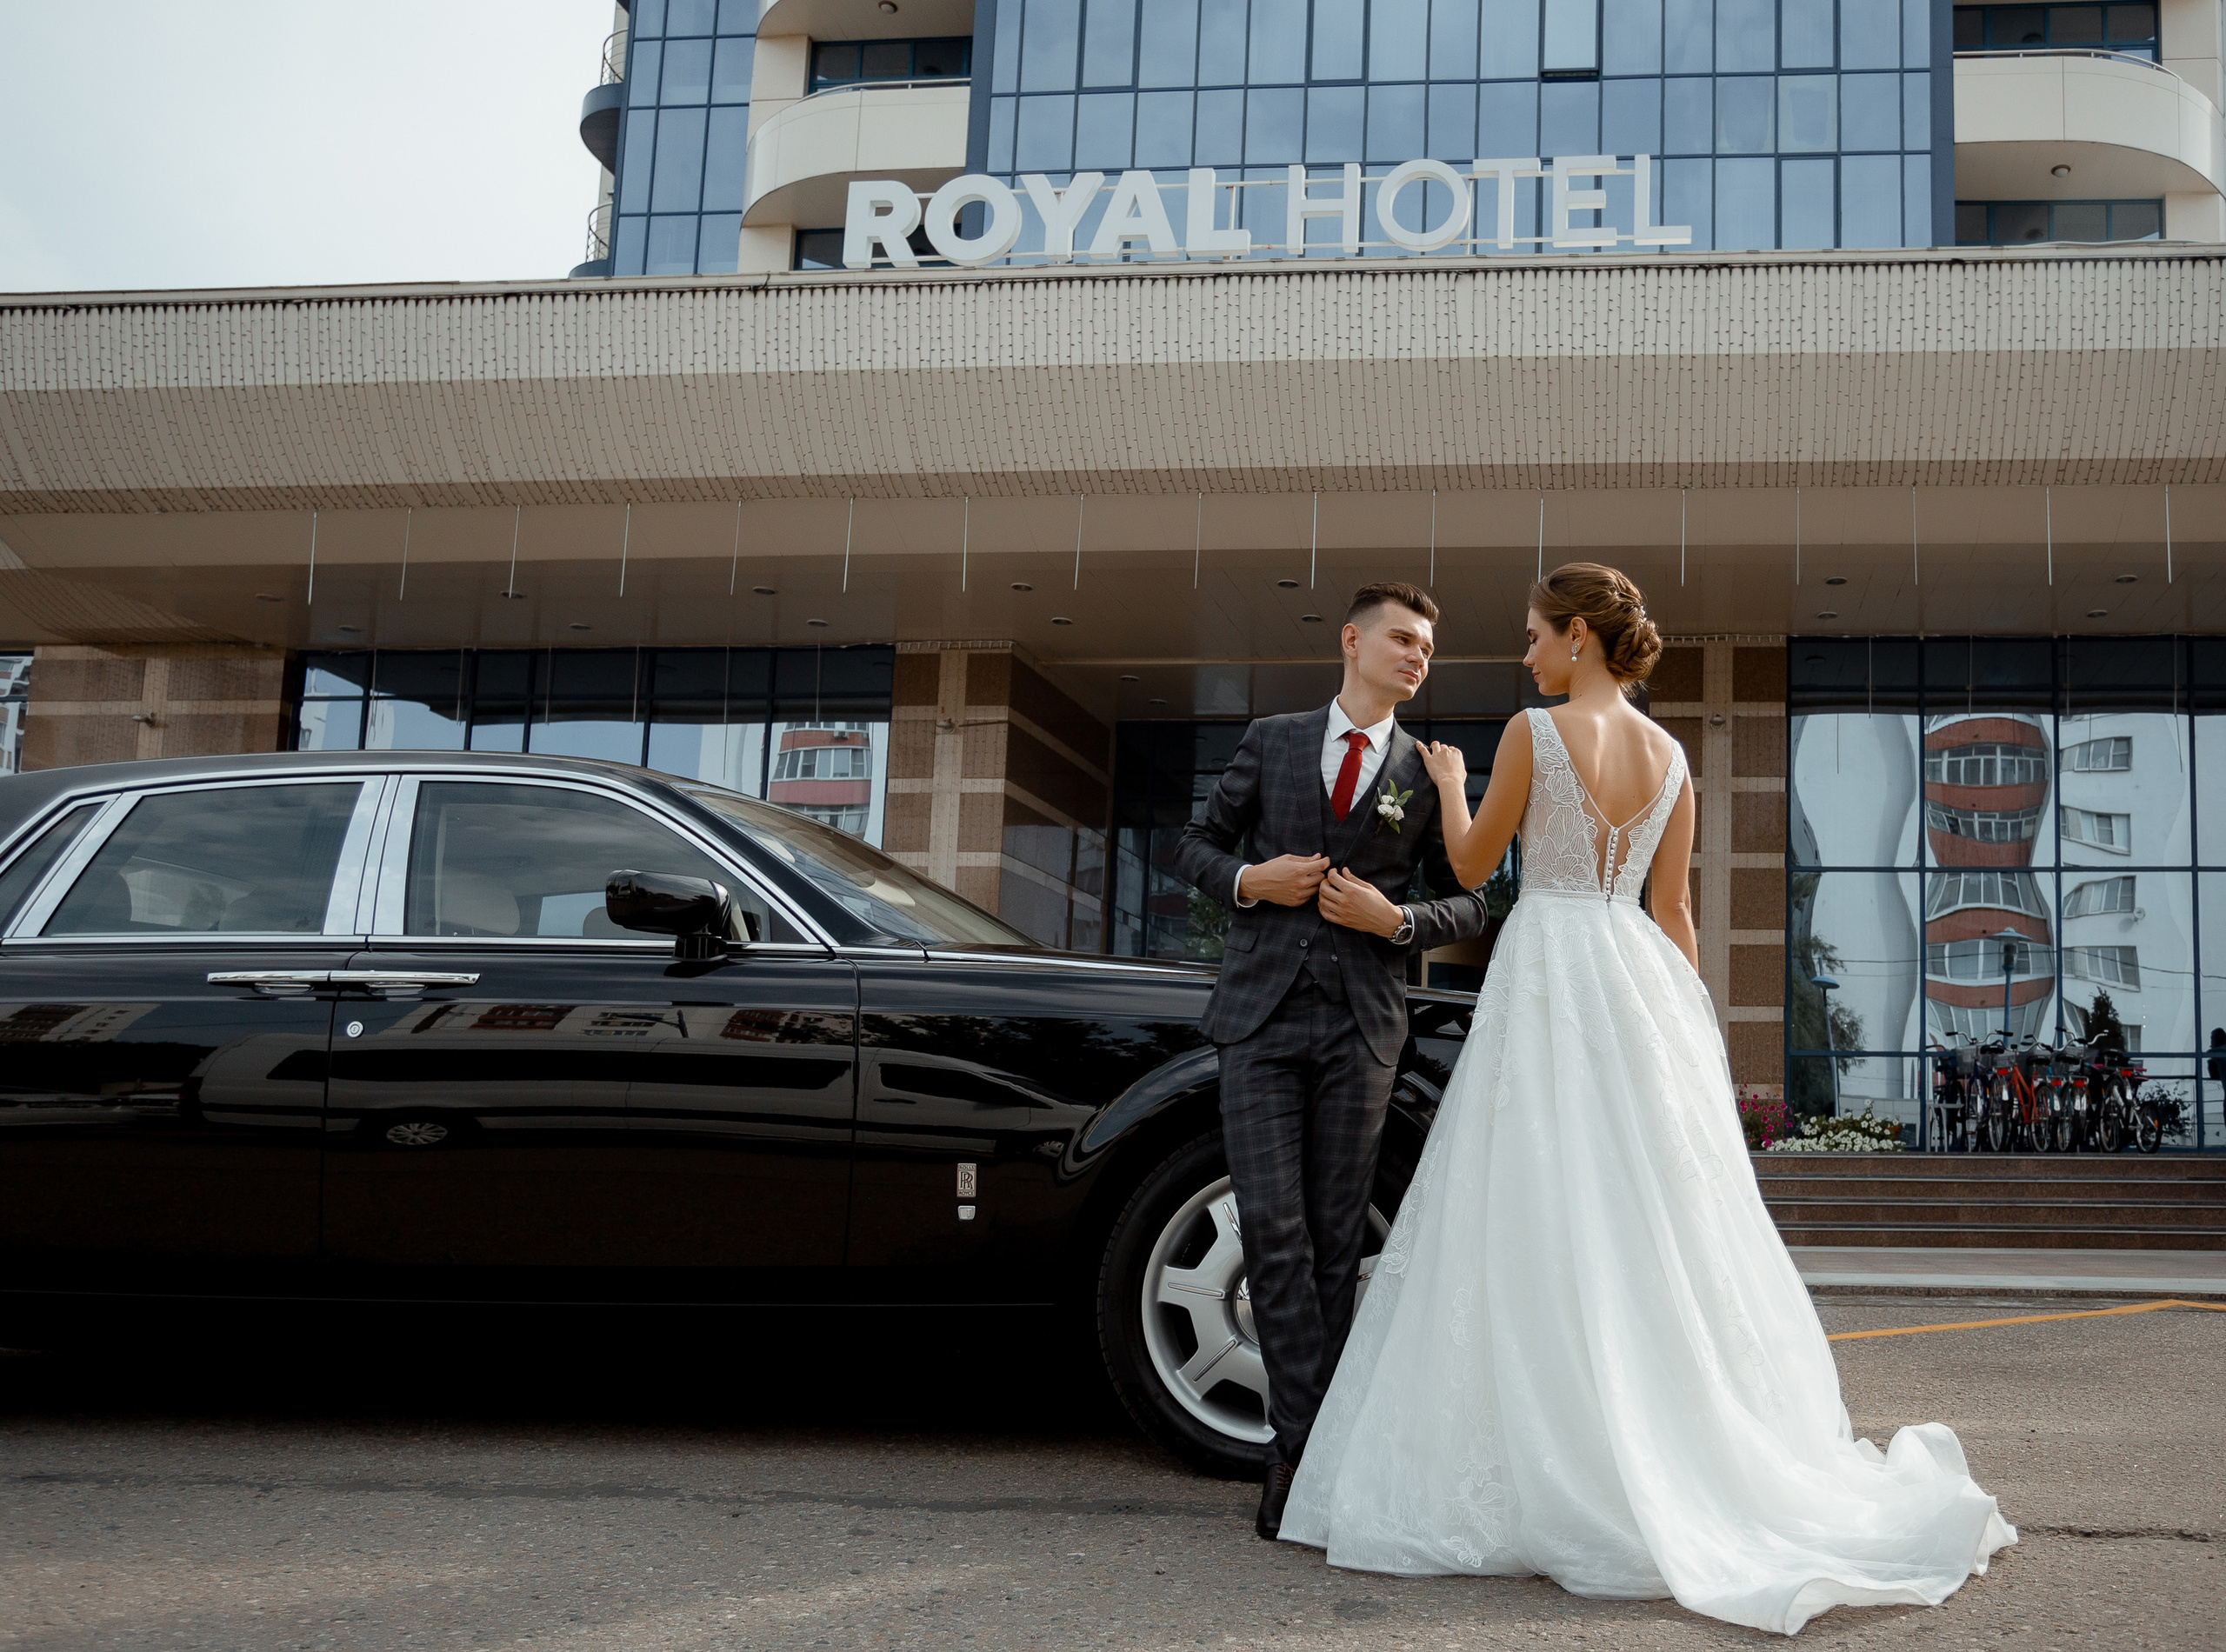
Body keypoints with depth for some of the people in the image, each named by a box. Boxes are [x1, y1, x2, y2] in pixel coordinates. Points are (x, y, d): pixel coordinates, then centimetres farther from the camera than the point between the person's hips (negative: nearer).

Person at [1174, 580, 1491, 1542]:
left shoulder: (1429, 772, 10)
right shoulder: (1271, 742, 11)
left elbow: (1468, 905, 11)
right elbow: (1196, 845, 16)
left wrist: (1393, 921, -7)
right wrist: (1247, 879, -5)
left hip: (1360, 1027, 0)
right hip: (1261, 1016, 0)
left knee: (1336, 1242, 2)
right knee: (1273, 1233, -9)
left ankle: (1302, 1450, 11)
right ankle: (1310, 1442, -4)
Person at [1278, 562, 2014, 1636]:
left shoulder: (1533, 734, -8)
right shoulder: (1670, 757, 9)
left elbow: (1472, 865, 0)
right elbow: (1674, 914, 11)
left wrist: (1448, 781, 17)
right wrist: (1686, 1033, 17)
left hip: (1550, 978, -6)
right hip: (1641, 981, 6)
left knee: (1546, 1234, -2)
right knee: (1655, 1226, 8)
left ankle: (1576, 1482, -1)